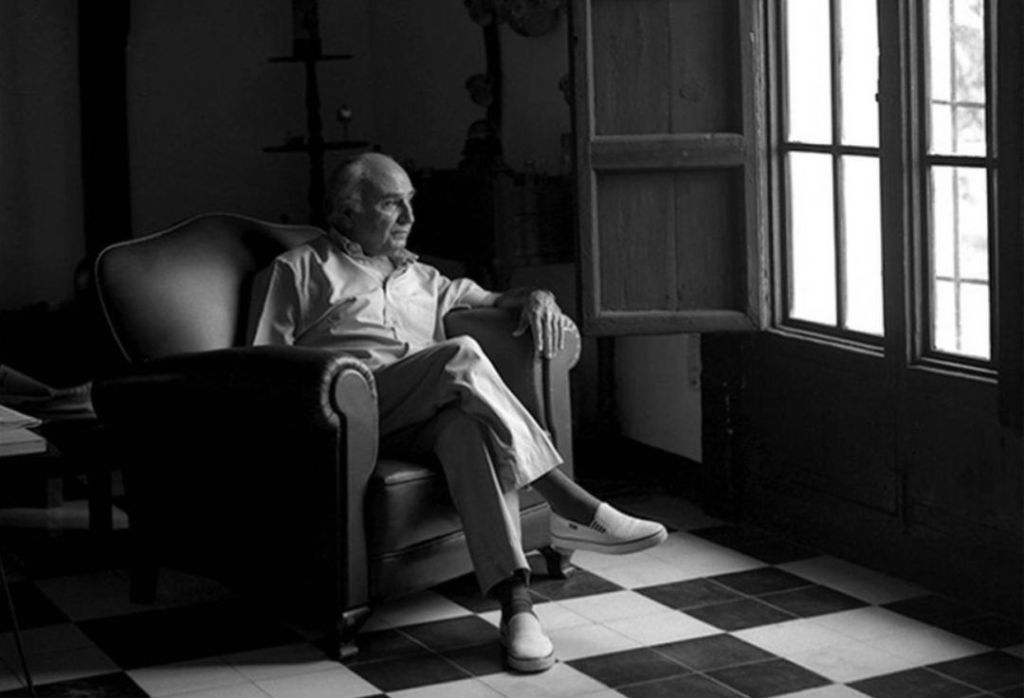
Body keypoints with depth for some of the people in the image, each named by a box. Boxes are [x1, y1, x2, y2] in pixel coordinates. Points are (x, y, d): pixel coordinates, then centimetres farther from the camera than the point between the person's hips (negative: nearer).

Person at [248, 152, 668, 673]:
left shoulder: (420, 278, 33)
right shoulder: (298, 271, 17)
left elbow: (495, 300, 35)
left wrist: (537, 298, 12)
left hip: (421, 417, 4)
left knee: (469, 426, -36)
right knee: (460, 356, -32)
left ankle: (514, 600, -49)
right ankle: (570, 505, -32)